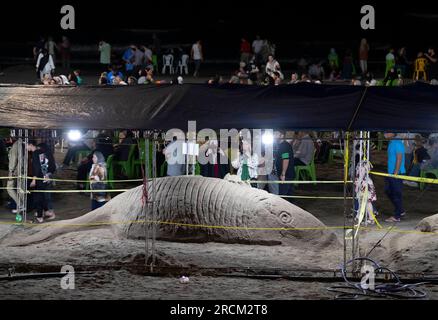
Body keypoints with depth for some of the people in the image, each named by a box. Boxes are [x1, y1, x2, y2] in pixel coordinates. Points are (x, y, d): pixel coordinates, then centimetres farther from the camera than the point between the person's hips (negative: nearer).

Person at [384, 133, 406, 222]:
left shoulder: (397, 143, -15)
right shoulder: (390, 143, 15)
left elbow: (399, 158, -20)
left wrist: (396, 173, -22)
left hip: (397, 173, -10)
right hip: (390, 172, 10)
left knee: (397, 194, -4)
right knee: (388, 191, 15)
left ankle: (397, 216, 0)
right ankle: (401, 211, 25)